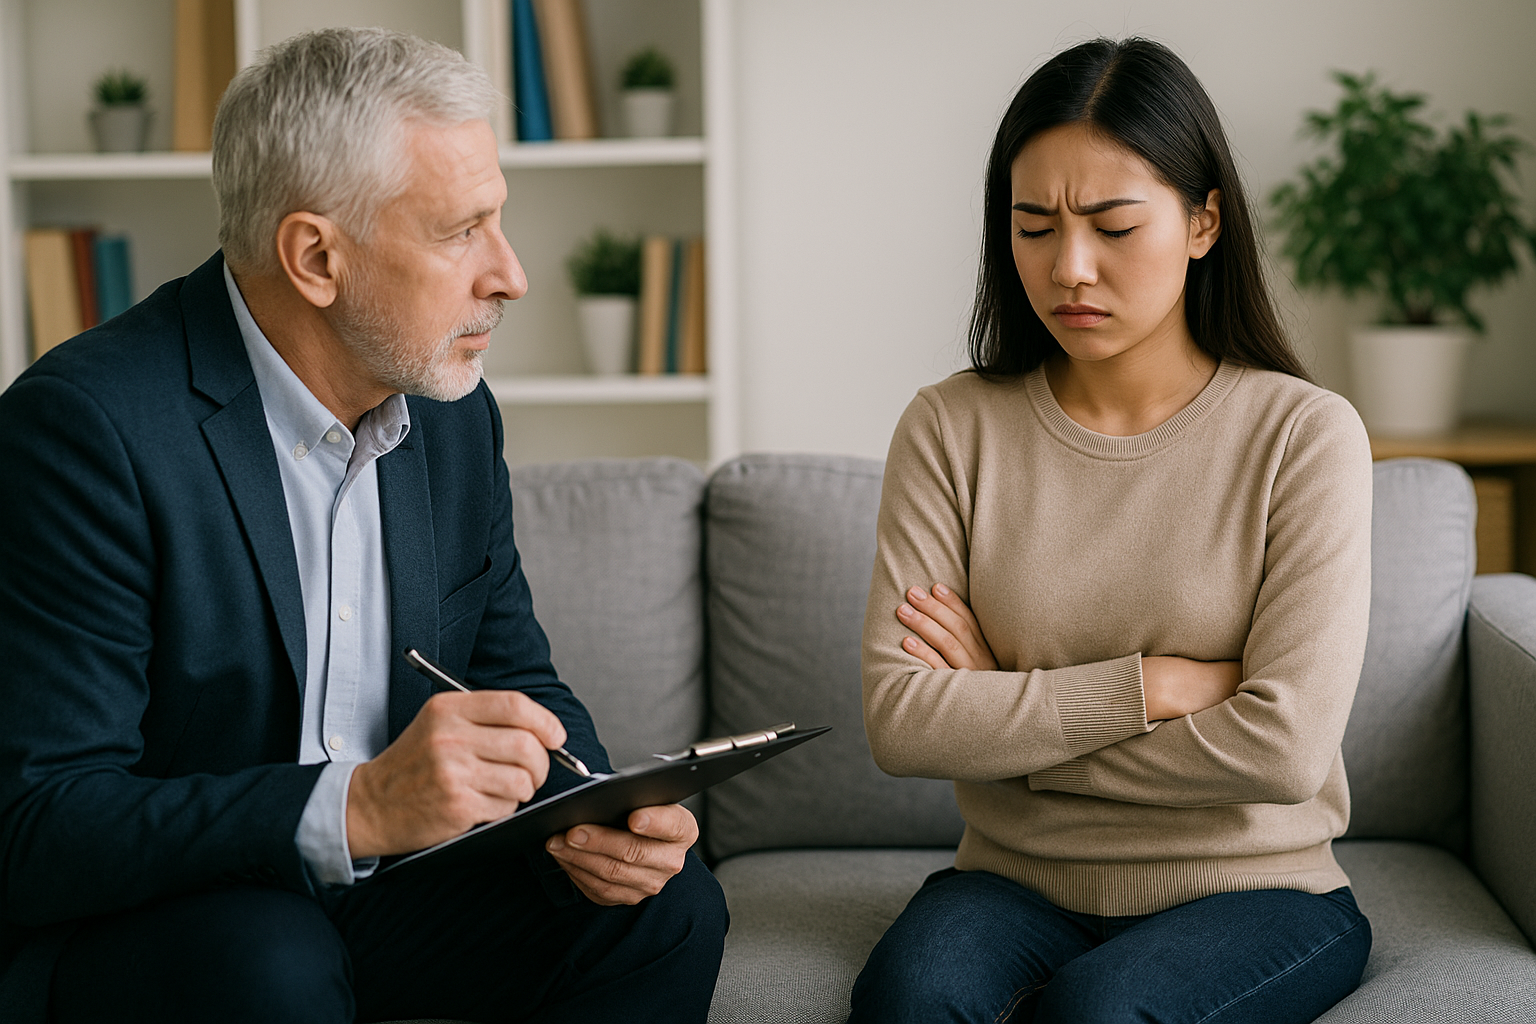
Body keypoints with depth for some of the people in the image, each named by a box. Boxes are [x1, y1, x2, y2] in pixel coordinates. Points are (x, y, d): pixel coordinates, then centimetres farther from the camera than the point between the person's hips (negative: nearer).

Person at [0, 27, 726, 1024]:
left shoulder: (455, 411, 2)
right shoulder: (85, 425, -21)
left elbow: (514, 673, 11)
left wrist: (589, 811, -13)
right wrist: (357, 808, -38)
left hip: (382, 886, 6)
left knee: (667, 907, -12)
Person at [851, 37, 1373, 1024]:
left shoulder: (1305, 436, -6)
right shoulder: (952, 428, 0)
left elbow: (1285, 750, -15)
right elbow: (899, 722, -8)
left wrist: (1006, 716, -7)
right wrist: (1155, 684, -14)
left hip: (1248, 888, -1)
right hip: (1015, 885, 2)